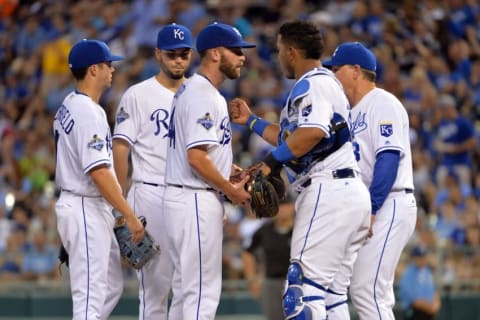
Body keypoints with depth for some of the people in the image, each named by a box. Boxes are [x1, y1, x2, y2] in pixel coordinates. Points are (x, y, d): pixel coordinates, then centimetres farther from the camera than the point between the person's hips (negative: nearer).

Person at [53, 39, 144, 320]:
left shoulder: (69, 106, 14)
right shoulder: (88, 112, -18)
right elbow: (98, 172, -25)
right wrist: (130, 215, -22)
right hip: (86, 209, -10)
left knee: (112, 286, 17)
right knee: (91, 296, -8)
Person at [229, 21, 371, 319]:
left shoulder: (312, 83, -6)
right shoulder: (329, 82, 26)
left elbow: (313, 132, -25)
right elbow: (291, 138, 33)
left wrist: (272, 161, -21)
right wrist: (251, 121, 36)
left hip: (328, 191, -11)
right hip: (352, 192, 11)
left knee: (305, 282, -16)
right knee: (329, 288, 12)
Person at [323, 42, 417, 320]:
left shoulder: (382, 103, -6)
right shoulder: (351, 113, 22)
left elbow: (389, 158, -17)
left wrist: (370, 210, -24)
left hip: (388, 206, -10)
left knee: (368, 291, -15)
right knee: (330, 281, 3)